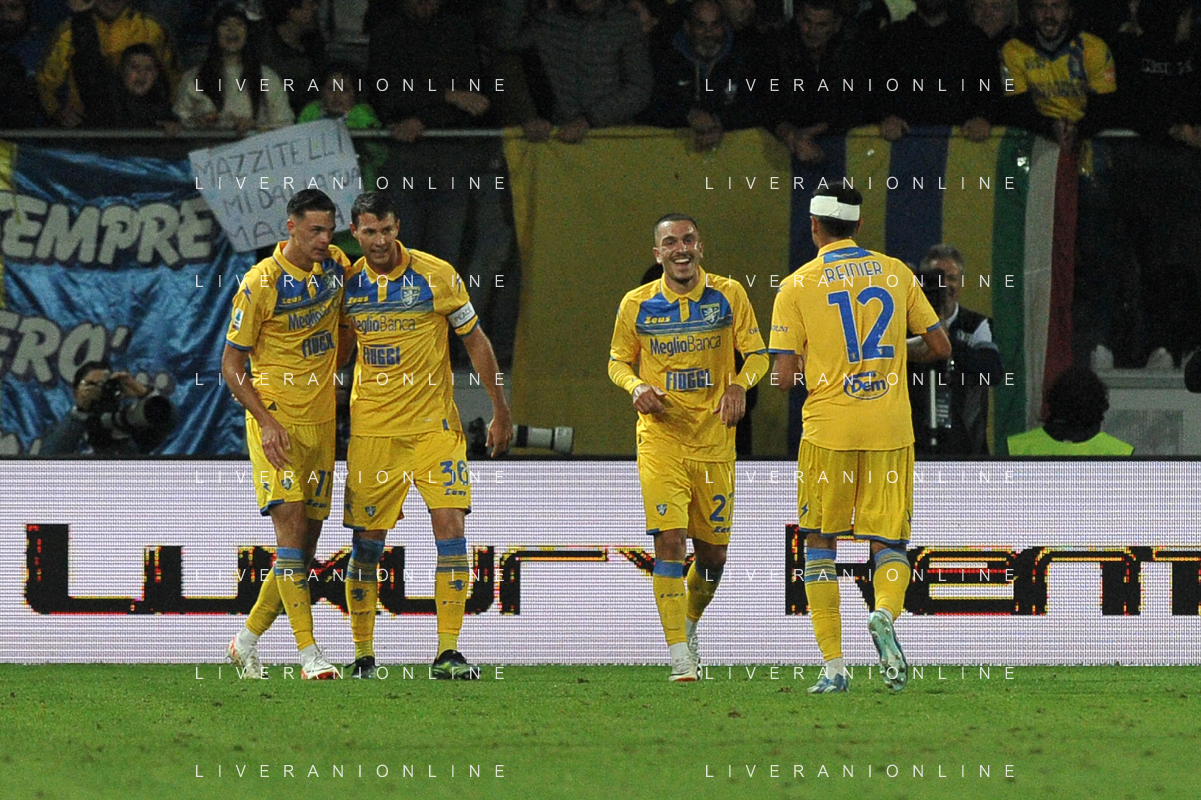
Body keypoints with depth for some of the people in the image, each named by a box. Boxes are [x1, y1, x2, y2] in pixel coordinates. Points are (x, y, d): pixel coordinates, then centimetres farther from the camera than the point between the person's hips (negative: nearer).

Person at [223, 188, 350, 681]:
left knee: (306, 542, 7)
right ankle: (309, 654, -19)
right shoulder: (260, 284, -11)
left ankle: (248, 640, 22)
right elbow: (231, 366, -7)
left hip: (321, 421, 6)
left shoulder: (336, 266, 5)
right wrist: (266, 421, -18)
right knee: (292, 526, -16)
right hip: (276, 421, -6)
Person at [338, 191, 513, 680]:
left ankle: (448, 652, -10)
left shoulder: (437, 276, -4)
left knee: (450, 525, -12)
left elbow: (475, 342, 4)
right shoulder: (349, 284, 3)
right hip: (371, 429, 2)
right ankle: (362, 653, 13)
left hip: (434, 424, -2)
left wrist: (500, 411, 4)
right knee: (367, 542, 2)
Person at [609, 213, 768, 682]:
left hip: (714, 439, 2)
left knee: (713, 553, 9)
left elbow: (757, 354, 4)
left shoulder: (728, 295, 1)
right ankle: (679, 655, -14)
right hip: (660, 437, -2)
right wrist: (636, 386, -10)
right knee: (669, 540, -16)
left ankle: (690, 621, 39)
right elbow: (618, 362, 12)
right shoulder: (637, 305, 1)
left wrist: (739, 384, -17)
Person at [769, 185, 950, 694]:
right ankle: (885, 613, -25)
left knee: (820, 543, 12)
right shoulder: (895, 273, 5)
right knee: (889, 543, 8)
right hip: (890, 428, 2)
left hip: (828, 429, -2)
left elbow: (784, 377, -6)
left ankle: (833, 666, 5)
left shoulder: (797, 286, -3)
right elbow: (939, 347, 8)